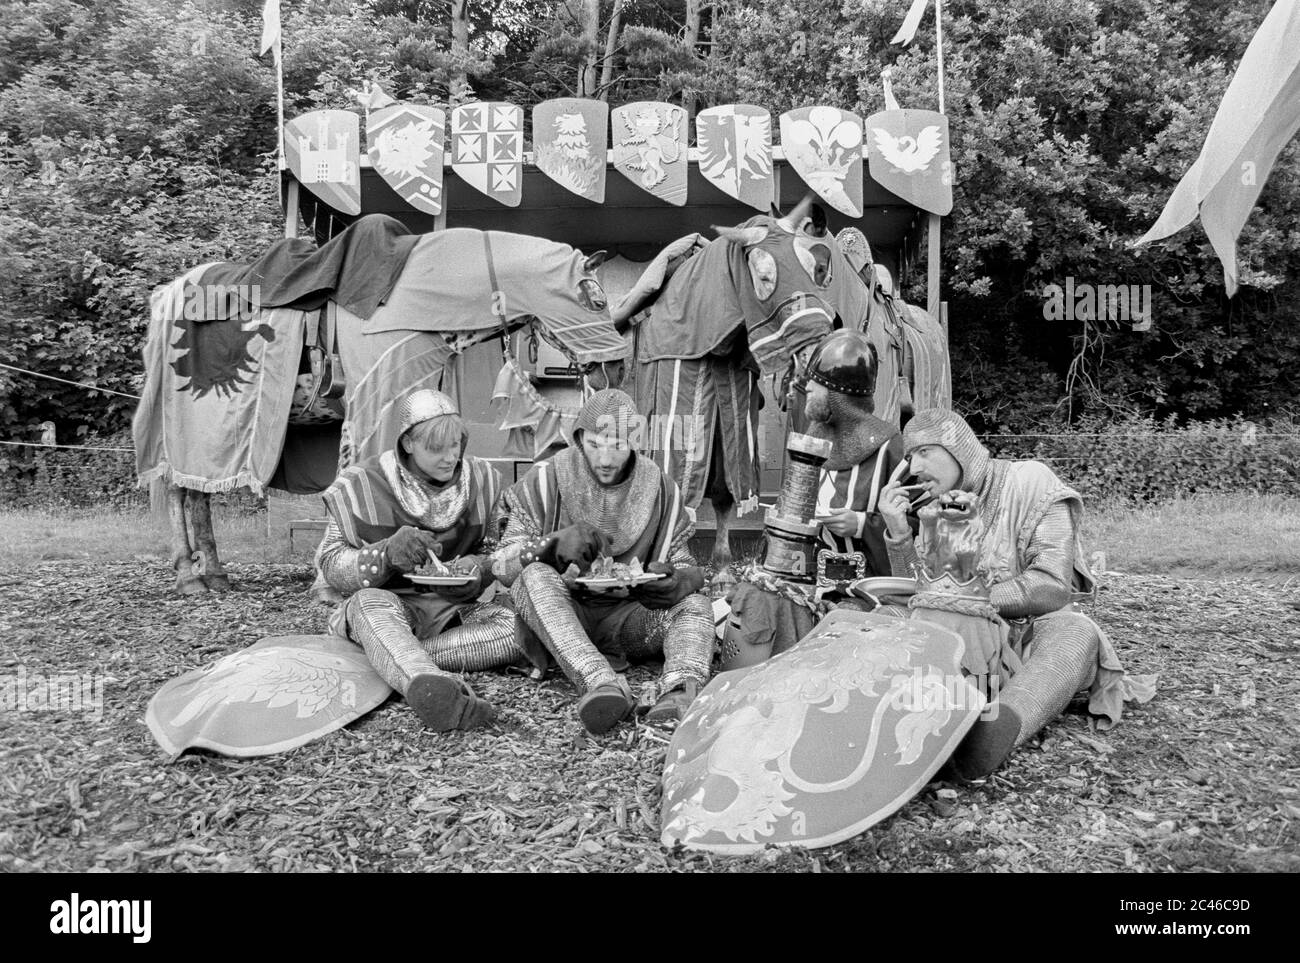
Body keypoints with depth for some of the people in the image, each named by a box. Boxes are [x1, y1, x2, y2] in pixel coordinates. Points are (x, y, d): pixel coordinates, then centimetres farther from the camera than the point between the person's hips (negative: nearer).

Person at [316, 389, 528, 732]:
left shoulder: (480, 479, 6)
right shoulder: (362, 485, -4)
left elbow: (490, 552, 15)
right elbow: (329, 564, -5)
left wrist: (475, 569, -10)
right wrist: (386, 553, -24)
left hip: (451, 610, 3)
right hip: (386, 604, -3)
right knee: (371, 603, -39)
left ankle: (389, 658, -31)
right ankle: (430, 686, -68)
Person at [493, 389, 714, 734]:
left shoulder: (661, 490, 5)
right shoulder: (546, 481, -3)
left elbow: (684, 564, 8)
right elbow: (502, 564, -6)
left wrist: (679, 581, -19)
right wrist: (554, 545, -27)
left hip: (626, 618, 2)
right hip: (559, 615, -2)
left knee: (696, 605, -21)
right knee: (535, 577, -31)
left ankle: (681, 691, -49)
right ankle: (603, 683, -50)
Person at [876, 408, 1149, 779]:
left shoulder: (1029, 481, -6)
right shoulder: (934, 509, 9)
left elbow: (1053, 586, -16)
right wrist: (899, 536, -13)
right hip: (972, 643, 4)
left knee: (1076, 631, -36)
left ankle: (999, 725, -58)